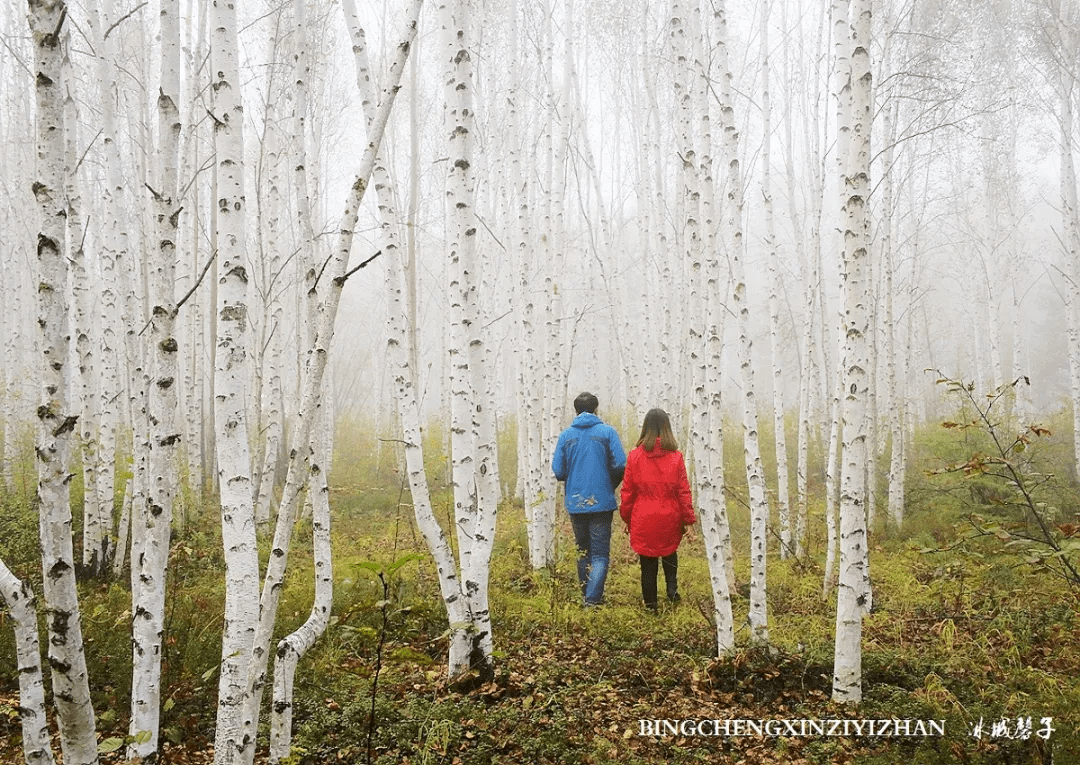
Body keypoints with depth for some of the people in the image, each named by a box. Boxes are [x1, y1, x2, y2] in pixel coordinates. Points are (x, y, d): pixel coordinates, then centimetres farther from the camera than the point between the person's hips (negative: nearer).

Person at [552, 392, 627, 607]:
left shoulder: (566, 435, 2)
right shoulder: (607, 432, -3)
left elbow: (558, 471, -1)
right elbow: (620, 465, -8)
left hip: (575, 503, 3)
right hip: (601, 501, -3)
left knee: (583, 551, 17)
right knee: (600, 554, 1)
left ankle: (587, 596, 25)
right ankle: (593, 599, -10)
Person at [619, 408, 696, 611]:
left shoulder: (635, 456, -5)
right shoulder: (675, 456, -5)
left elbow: (627, 491, -1)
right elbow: (683, 491, -3)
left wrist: (626, 518, 10)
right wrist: (688, 520, 4)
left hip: (643, 520, -1)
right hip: (670, 519, 1)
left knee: (648, 563, 11)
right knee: (670, 552, 26)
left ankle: (650, 604, 15)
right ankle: (672, 587, 9)